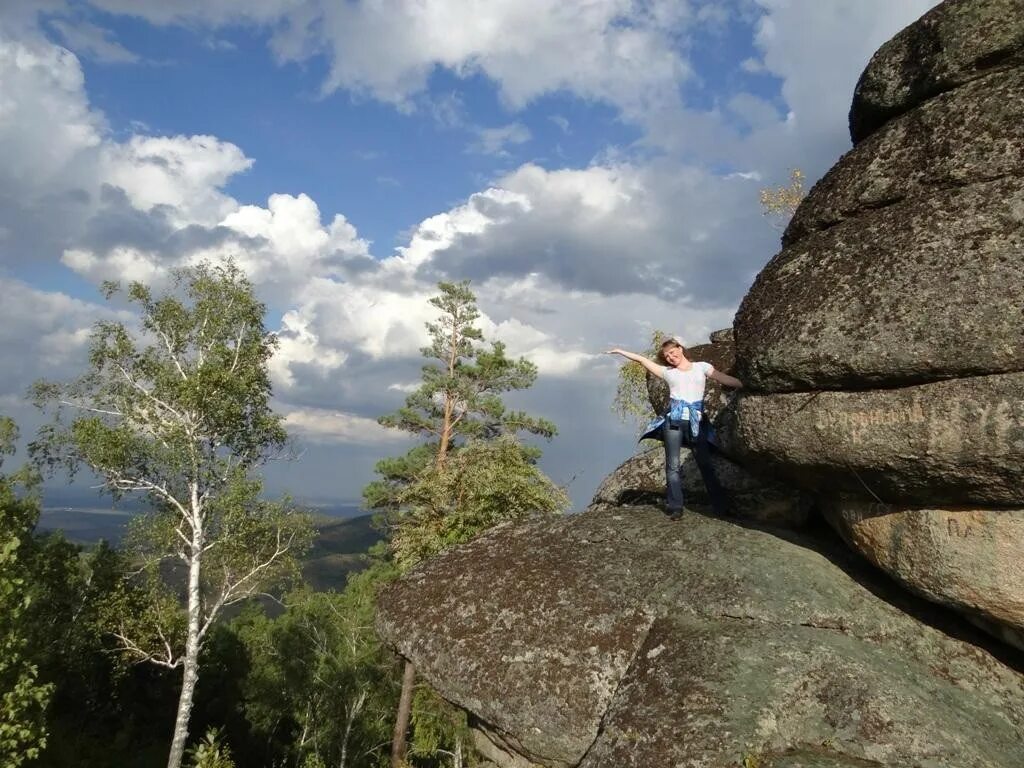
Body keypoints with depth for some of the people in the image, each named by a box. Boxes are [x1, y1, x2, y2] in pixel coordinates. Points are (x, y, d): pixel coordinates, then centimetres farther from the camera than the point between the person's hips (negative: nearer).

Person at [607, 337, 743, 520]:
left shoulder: (701, 367, 11)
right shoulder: (667, 372, 13)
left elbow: (725, 378, 3)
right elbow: (642, 359, 16)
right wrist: (620, 351, 18)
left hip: (696, 422, -1)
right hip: (673, 420, 1)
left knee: (705, 464, 0)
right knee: (673, 465, -2)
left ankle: (721, 506, 6)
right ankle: (675, 507, 1)